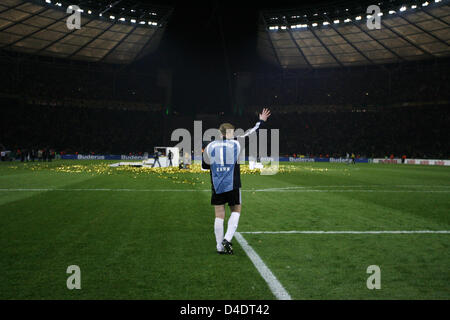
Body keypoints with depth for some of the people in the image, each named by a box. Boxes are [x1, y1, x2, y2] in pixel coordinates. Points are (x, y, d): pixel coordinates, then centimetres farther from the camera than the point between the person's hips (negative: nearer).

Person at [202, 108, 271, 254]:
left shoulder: (210, 146, 3)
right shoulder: (236, 144, -1)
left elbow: (204, 165, 14)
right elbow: (251, 133, 13)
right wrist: (261, 121, 26)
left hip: (216, 186, 2)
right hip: (233, 185, -2)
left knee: (219, 216, 6)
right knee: (236, 211, 14)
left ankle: (220, 246, 9)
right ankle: (227, 239, -2)